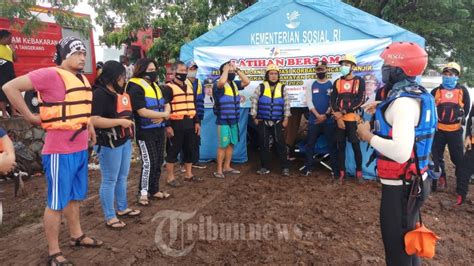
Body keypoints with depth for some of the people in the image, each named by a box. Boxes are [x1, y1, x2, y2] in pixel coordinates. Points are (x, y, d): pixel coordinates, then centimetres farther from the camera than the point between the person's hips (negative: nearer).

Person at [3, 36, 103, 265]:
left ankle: (77, 236, 38)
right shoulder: (50, 75, -14)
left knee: (75, 197, 21)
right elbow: (10, 87, -15)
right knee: (57, 202, 4)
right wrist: (30, 117, -12)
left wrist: (89, 127, 16)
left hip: (80, 149, 8)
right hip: (60, 152, -8)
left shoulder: (82, 79, 11)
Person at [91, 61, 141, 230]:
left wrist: (129, 125, 16)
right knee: (110, 180, 1)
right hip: (109, 143, -9)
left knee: (123, 177, 18)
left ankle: (122, 208, 33)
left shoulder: (119, 92, 13)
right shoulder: (100, 94, -14)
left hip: (125, 141, 9)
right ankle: (110, 217, 12)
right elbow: (94, 120, -23)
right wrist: (120, 121, -21)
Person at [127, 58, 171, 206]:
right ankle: (143, 192, 9)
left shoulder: (155, 86, 15)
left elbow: (166, 104, 13)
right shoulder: (136, 88, -13)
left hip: (159, 130, 8)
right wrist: (164, 114, -14)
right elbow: (143, 111, -22)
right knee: (149, 162, -6)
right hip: (145, 132, -8)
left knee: (159, 161, 11)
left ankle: (154, 190, 24)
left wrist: (164, 115, -10)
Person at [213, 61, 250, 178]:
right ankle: (219, 169, 8)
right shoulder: (219, 85, -11)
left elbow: (247, 81, 3)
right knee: (222, 146, -2)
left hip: (234, 121, 7)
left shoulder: (235, 84, 10)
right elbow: (222, 82, -34)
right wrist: (226, 69, -17)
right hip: (223, 121, -7)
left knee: (231, 144, 13)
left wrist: (237, 69, 1)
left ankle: (227, 167, 24)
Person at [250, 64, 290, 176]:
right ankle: (265, 167, 16)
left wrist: (286, 119, -2)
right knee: (263, 144, 5)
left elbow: (287, 103, 4)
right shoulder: (261, 87, 1)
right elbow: (254, 101, 2)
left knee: (280, 144, 0)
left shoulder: (282, 88, 4)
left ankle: (285, 167, 7)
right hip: (262, 121, 0)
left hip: (278, 122, 0)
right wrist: (254, 117, -1)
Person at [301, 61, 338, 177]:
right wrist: (318, 115, -13)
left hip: (329, 120, -1)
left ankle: (335, 169, 10)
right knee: (310, 144, 5)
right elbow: (309, 102, -1)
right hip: (313, 120, 2)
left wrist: (325, 115, -14)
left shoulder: (332, 84, 3)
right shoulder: (311, 85, 7)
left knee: (332, 144, 3)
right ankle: (308, 167, 14)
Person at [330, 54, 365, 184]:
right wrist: (338, 116, -8)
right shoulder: (337, 82, 10)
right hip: (340, 119, 3)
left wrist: (344, 110, -13)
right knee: (341, 146, 5)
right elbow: (333, 101, 4)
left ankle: (359, 172, 14)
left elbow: (360, 100, -8)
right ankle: (342, 173, 13)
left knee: (356, 146, 0)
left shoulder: (359, 81, 1)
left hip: (353, 119, -3)